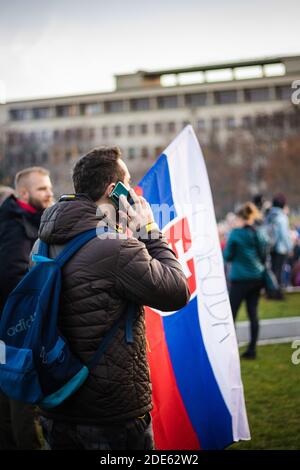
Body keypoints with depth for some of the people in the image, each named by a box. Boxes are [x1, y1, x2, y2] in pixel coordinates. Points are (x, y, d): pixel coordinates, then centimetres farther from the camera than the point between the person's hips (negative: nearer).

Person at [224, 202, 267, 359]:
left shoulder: (235, 234, -10)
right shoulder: (259, 234, 5)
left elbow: (228, 256, -7)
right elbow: (264, 256, 10)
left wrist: (226, 249, 13)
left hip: (240, 279, -5)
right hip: (257, 277, 5)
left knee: (231, 314, -1)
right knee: (253, 313, 8)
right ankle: (252, 349, 10)